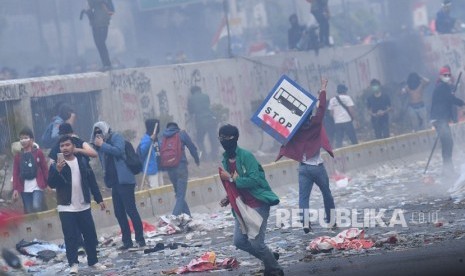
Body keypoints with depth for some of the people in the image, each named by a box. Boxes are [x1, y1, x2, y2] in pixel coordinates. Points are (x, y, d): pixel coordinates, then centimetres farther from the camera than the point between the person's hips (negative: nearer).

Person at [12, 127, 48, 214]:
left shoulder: (38, 152, 2)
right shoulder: (18, 156, 8)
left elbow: (45, 169, 1)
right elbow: (15, 173, 5)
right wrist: (15, 189, -3)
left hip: (37, 186, -3)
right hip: (24, 188, 3)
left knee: (36, 207, -22)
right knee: (29, 213, 5)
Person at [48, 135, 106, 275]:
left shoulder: (82, 161, 4)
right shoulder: (56, 165, -4)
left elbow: (91, 181, 9)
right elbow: (52, 184, -14)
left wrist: (99, 199, 8)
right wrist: (58, 171, -30)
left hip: (84, 206, 3)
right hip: (66, 208, -3)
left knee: (90, 235, 8)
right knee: (71, 237, -5)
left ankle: (93, 261, 21)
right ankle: (73, 264, -1)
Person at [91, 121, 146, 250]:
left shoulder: (116, 137, -4)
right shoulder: (101, 144, 16)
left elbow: (118, 150, -21)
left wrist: (102, 145, -17)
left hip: (124, 180, -8)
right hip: (114, 182, 8)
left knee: (130, 210, -8)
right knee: (119, 213, 7)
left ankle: (140, 239, -4)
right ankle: (127, 241, 13)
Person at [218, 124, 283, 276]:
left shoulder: (246, 156, -16)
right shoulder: (225, 160, 8)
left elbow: (254, 180, -25)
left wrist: (231, 179, -24)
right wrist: (228, 199, 4)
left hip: (258, 204, -8)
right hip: (242, 206, 8)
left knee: (256, 243, -10)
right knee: (239, 241, 5)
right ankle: (270, 260, 26)